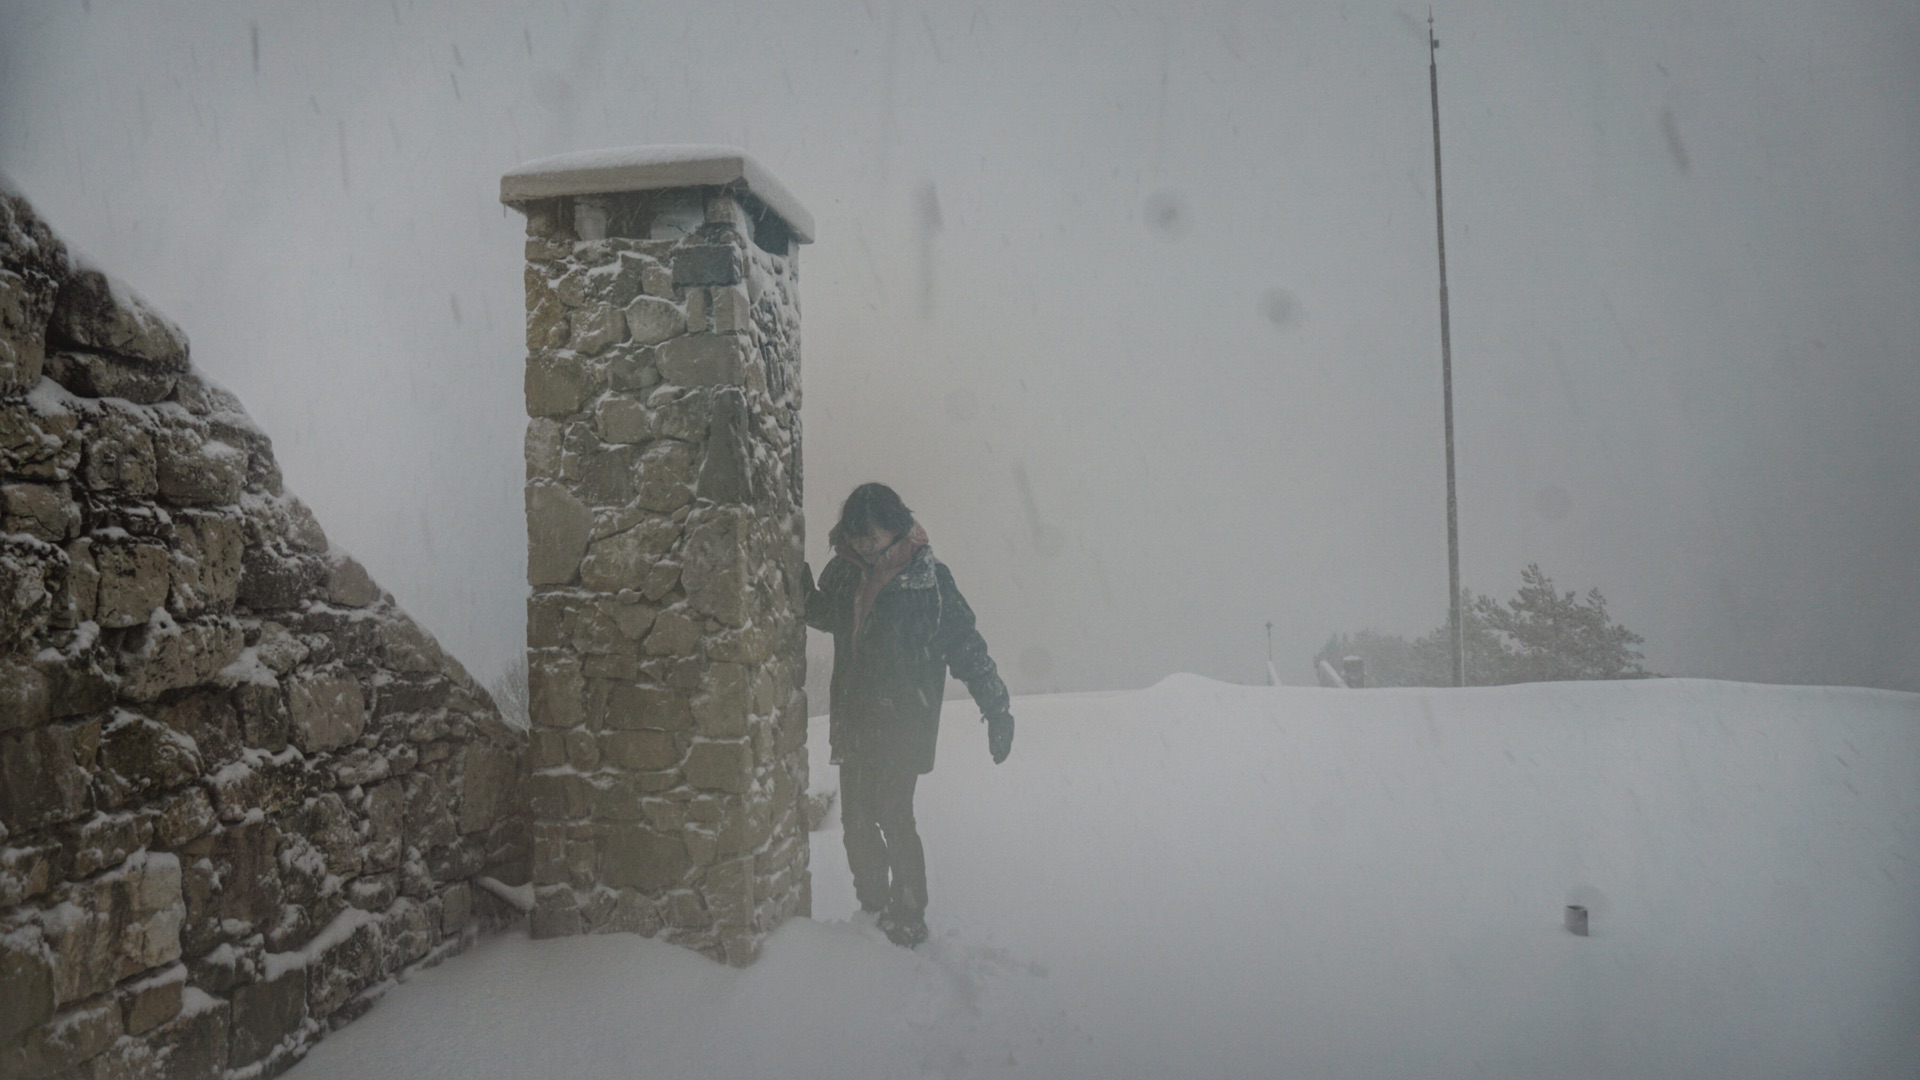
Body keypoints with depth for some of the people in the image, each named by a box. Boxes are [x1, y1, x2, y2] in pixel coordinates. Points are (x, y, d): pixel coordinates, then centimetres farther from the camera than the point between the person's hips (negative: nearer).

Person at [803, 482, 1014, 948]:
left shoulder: (928, 578, -14)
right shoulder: (844, 571, 2)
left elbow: (965, 644, -12)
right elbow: (821, 614, 22)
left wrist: (996, 708, -15)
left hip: (903, 724, -6)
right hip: (853, 721, 6)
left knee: (893, 820, -5)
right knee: (856, 819, 12)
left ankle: (908, 923, 12)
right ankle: (872, 909, 30)